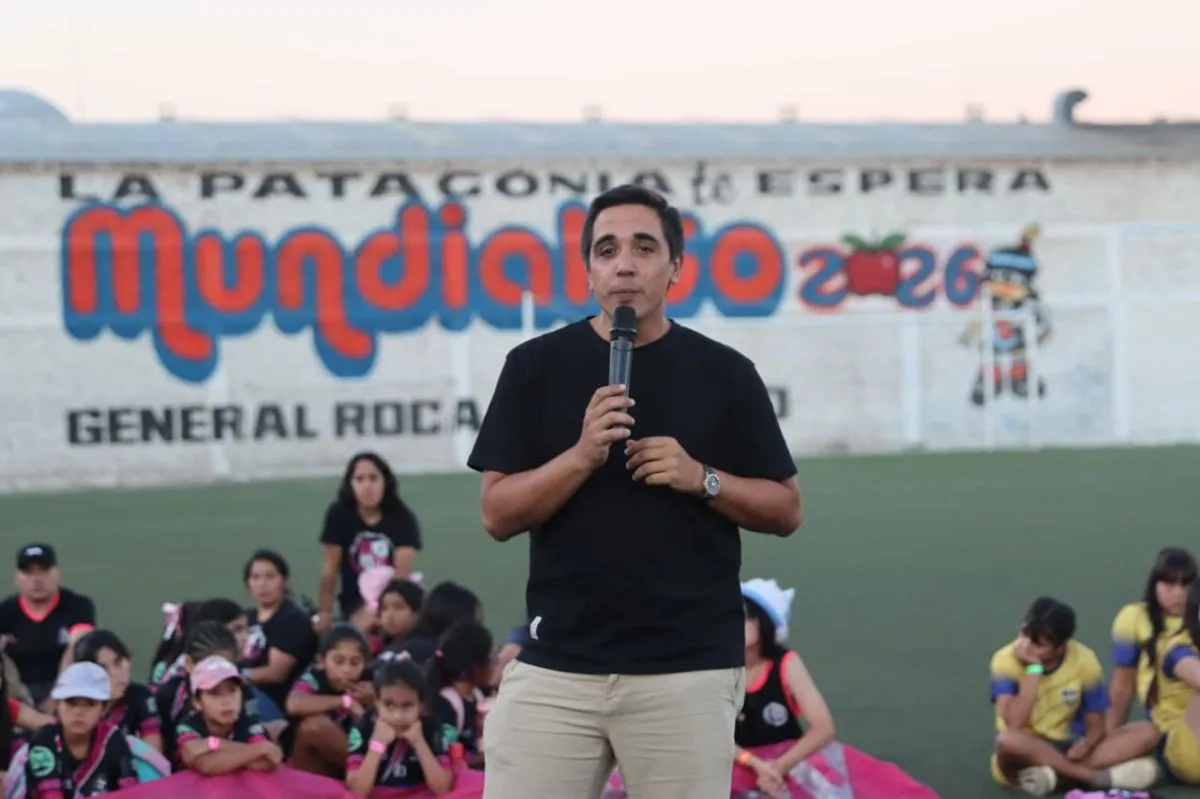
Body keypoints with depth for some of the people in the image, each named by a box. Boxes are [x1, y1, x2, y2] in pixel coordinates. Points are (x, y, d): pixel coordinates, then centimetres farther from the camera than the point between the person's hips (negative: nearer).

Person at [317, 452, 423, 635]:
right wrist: (325, 613, -6)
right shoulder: (339, 514, -9)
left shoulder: (401, 518, -10)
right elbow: (331, 567, -7)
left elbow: (403, 570, -20)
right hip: (356, 601, -1)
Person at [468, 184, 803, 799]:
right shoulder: (535, 366, 5)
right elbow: (498, 515, 1)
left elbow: (784, 510, 8)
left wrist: (701, 478, -9)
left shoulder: (725, 373, 5)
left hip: (688, 671, 0)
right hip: (555, 667, 1)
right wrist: (583, 454, -15)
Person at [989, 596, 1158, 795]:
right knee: (1008, 740, -40)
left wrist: (1086, 745, -23)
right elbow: (1014, 725, -25)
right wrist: (1033, 669, -25)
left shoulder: (1084, 661, -6)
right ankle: (1099, 777, -30)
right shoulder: (1006, 660, -13)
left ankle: (1050, 774, -30)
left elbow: (1096, 725, -1)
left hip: (1066, 751, 3)